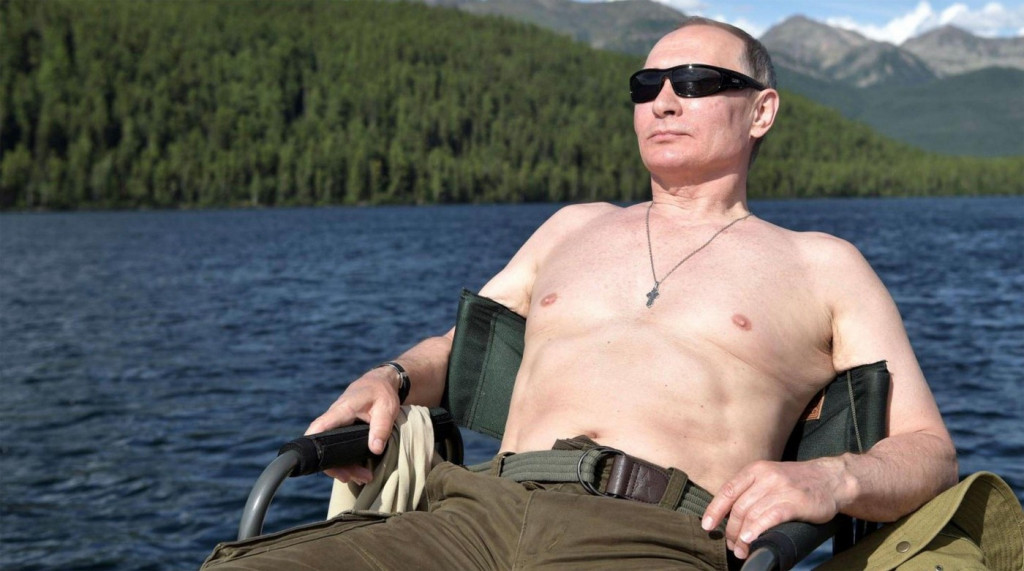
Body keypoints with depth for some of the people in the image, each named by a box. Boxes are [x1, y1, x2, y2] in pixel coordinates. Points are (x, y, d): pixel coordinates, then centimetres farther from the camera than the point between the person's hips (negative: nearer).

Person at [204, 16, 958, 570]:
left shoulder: (822, 266, 21)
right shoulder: (575, 228, 32)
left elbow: (929, 452, 15)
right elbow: (456, 348, 38)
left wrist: (829, 479, -9)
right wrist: (383, 381, 12)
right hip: (479, 510, 4)